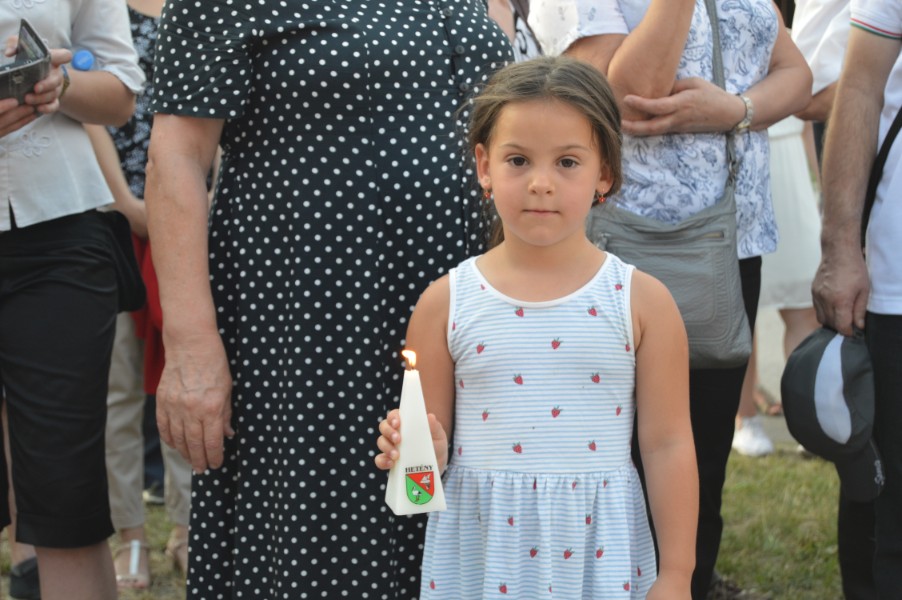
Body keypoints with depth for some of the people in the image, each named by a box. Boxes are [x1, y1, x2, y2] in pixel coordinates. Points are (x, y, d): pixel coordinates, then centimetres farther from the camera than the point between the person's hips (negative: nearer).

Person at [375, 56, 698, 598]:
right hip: (482, 551, 1)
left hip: (596, 551, -1)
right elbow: (432, 445, 7)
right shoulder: (446, 303, -1)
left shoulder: (642, 302, -3)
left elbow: (668, 445, 1)